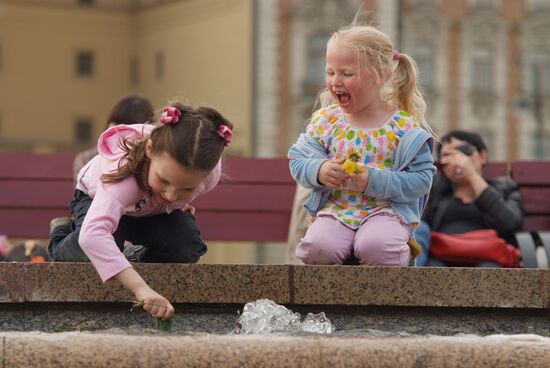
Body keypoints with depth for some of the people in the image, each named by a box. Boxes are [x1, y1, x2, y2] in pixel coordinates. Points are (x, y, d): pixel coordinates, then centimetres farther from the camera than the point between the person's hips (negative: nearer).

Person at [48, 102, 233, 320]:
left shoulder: (210, 172, -36)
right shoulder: (127, 169, -51)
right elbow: (91, 234, -65)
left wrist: (179, 204, -14)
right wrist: (140, 288, -72)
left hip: (154, 211, 3)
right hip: (97, 198, -3)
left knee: (187, 249, -24)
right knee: (97, 250, -33)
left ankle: (140, 256, 13)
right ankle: (61, 234, 6)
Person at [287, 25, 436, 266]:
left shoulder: (404, 127, -5)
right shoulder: (325, 120, 5)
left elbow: (421, 178, -8)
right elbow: (298, 160, 10)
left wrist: (374, 181, -18)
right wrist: (319, 171, -12)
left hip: (387, 210, -2)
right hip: (336, 209, 2)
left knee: (375, 247, -33)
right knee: (317, 246, -28)